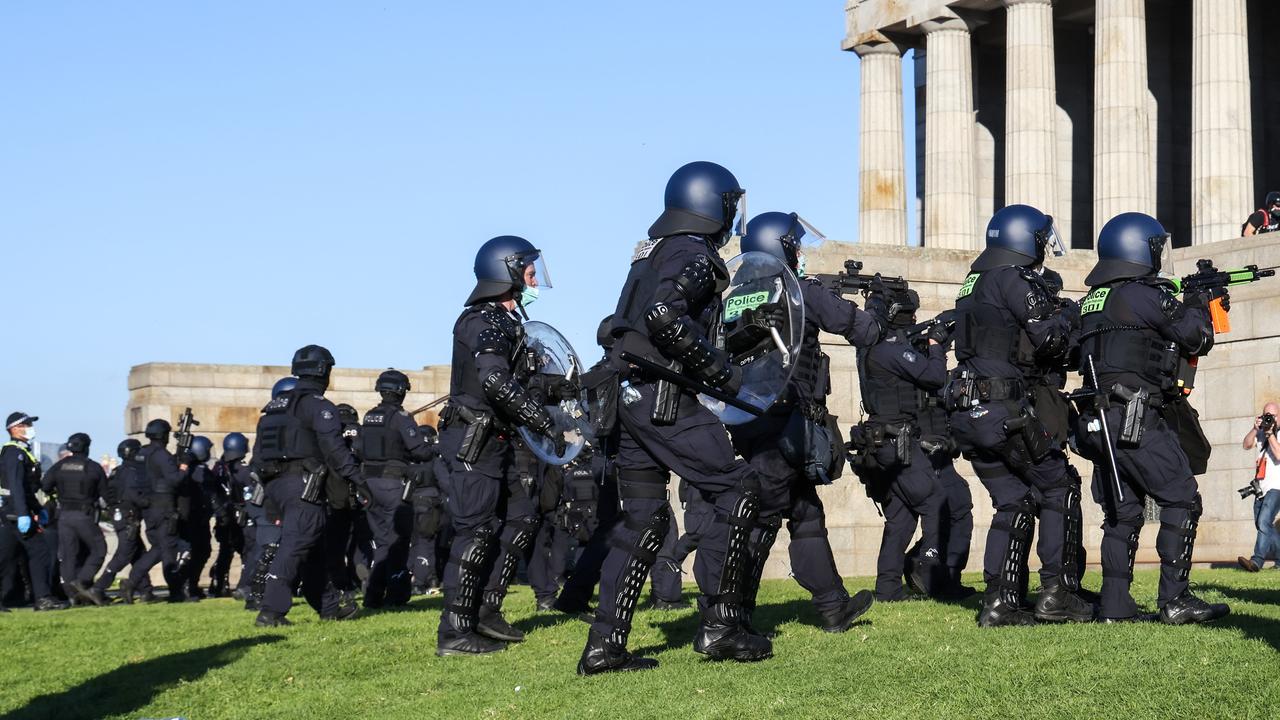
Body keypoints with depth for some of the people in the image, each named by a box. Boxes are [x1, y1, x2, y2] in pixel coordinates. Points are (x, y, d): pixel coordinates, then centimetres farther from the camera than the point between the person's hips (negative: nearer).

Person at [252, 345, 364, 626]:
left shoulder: (274, 407, 19)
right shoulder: (318, 405, -6)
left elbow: (258, 452, 20)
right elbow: (333, 447, -15)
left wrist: (268, 485, 24)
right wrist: (358, 479, -14)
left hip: (275, 484, 9)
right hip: (303, 484, -9)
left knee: (313, 549, 17)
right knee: (295, 545, -12)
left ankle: (329, 606, 25)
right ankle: (271, 611, -20)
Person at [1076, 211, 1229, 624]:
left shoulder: (1093, 300, 17)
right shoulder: (1143, 294, -8)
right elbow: (1196, 338, -4)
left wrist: (1189, 306, 25)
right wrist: (1199, 305, 15)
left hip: (1101, 421, 8)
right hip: (1138, 419, -8)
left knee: (1123, 512, 11)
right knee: (1182, 501, -2)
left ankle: (1115, 604, 8)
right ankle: (1175, 601, -5)